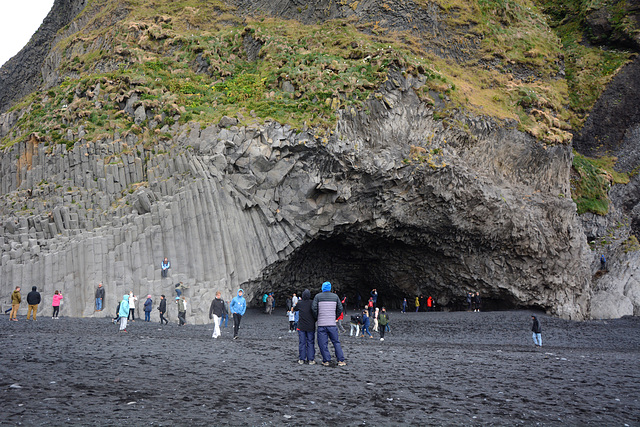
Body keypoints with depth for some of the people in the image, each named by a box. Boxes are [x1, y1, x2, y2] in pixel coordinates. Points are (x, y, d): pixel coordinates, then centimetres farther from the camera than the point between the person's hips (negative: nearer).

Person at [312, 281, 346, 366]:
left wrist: (316, 318, 7)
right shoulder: (335, 296, 8)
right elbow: (340, 309, 6)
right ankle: (341, 360, 3)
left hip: (321, 324, -2)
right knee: (336, 342, 7)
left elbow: (314, 308, -7)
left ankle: (326, 361, 0)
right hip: (332, 324, 2)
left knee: (323, 343, 3)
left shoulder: (318, 296, 1)